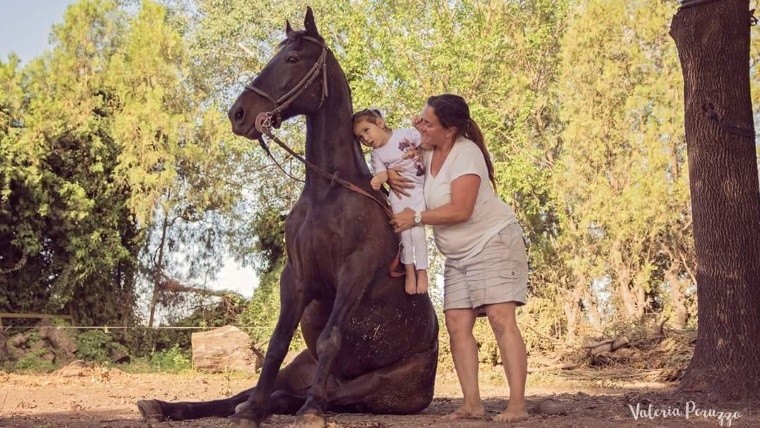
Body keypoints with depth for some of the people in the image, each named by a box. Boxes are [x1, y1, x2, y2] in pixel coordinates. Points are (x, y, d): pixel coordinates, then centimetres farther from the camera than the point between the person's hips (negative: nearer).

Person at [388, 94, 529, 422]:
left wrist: (415, 218, -18)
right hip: (458, 255, 8)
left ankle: (517, 404, -17)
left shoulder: (466, 153, -17)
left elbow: (460, 210, -25)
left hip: (494, 241, -8)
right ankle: (472, 404, -2)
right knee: (457, 324, -3)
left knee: (500, 318, -15)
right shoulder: (428, 152, 6)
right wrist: (390, 175, -5)